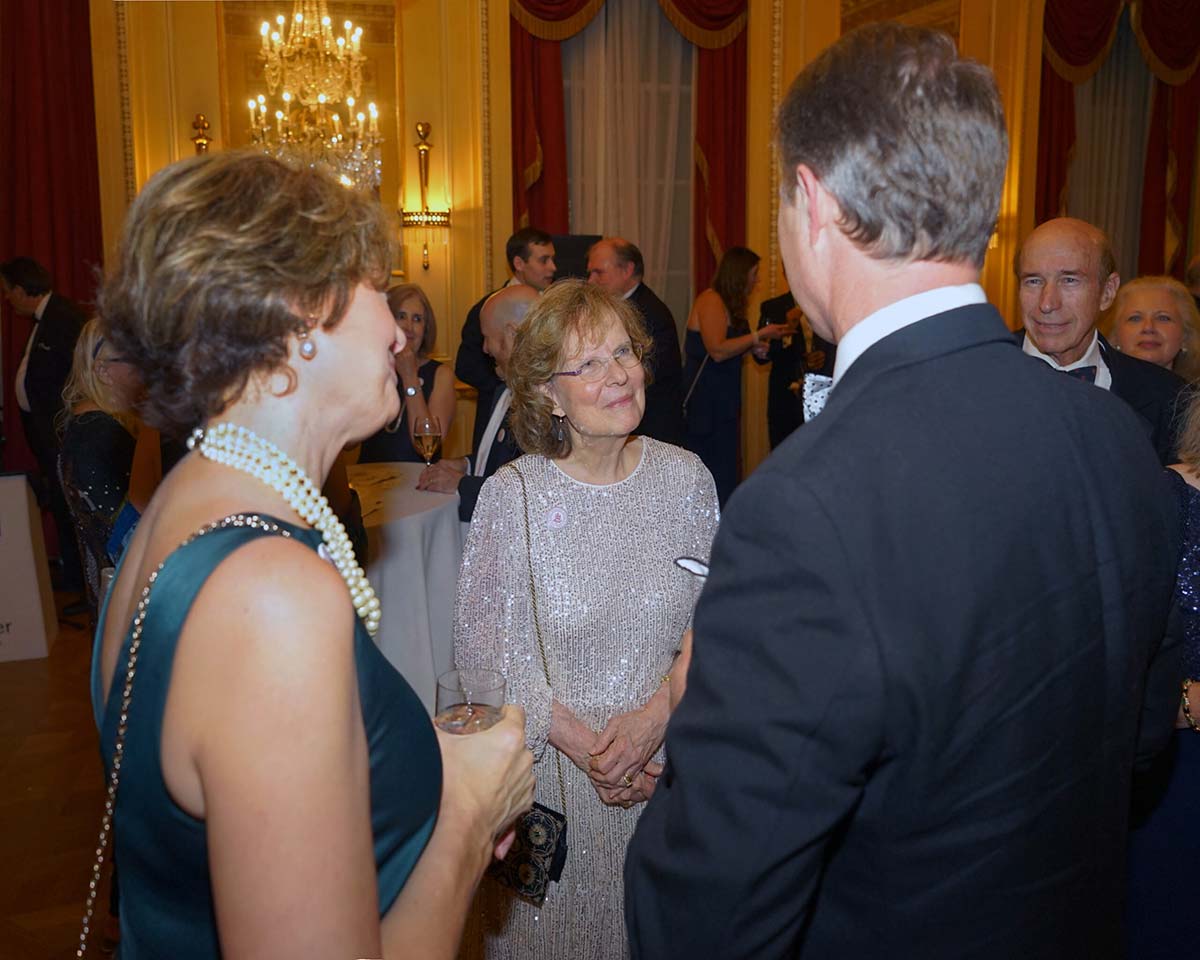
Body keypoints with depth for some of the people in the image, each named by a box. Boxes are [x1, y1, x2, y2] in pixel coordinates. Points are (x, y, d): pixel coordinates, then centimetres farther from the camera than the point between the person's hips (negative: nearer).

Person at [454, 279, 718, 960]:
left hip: (666, 761, 2)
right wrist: (577, 739, -15)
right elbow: (479, 650, -9)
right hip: (549, 770, -2)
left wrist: (654, 715, -15)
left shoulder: (686, 478, -6)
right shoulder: (512, 496, -14)